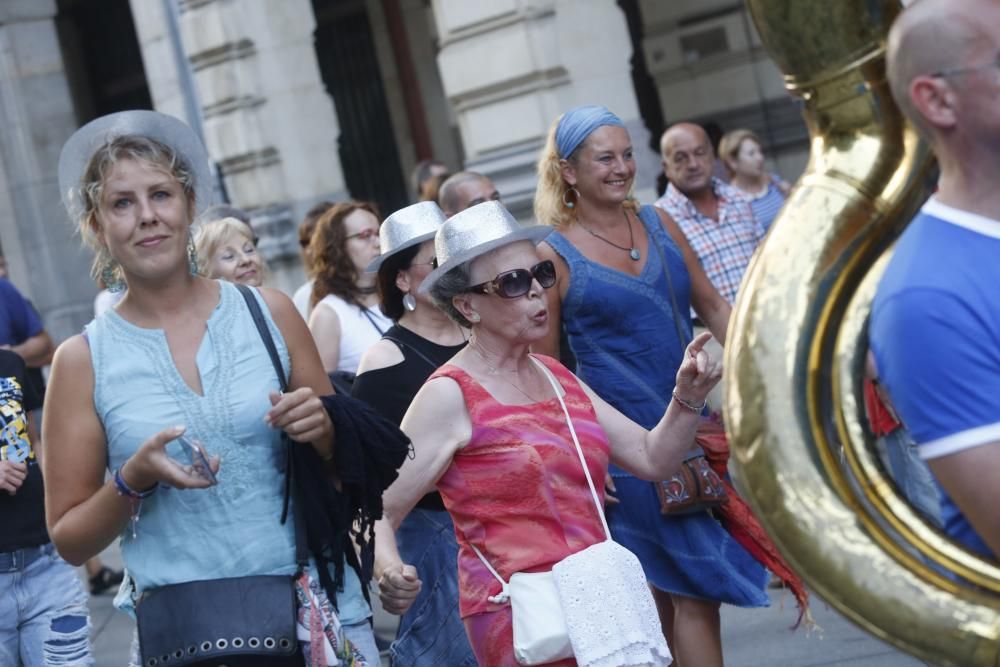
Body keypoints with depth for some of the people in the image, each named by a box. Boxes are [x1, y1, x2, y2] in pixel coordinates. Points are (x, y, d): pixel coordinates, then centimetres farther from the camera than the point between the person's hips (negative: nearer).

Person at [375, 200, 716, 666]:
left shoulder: (556, 377, 12)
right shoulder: (451, 396, -9)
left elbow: (653, 458, 15)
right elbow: (377, 512, -11)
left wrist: (688, 397, -3)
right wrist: (387, 571, -31)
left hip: (598, 602, 7)